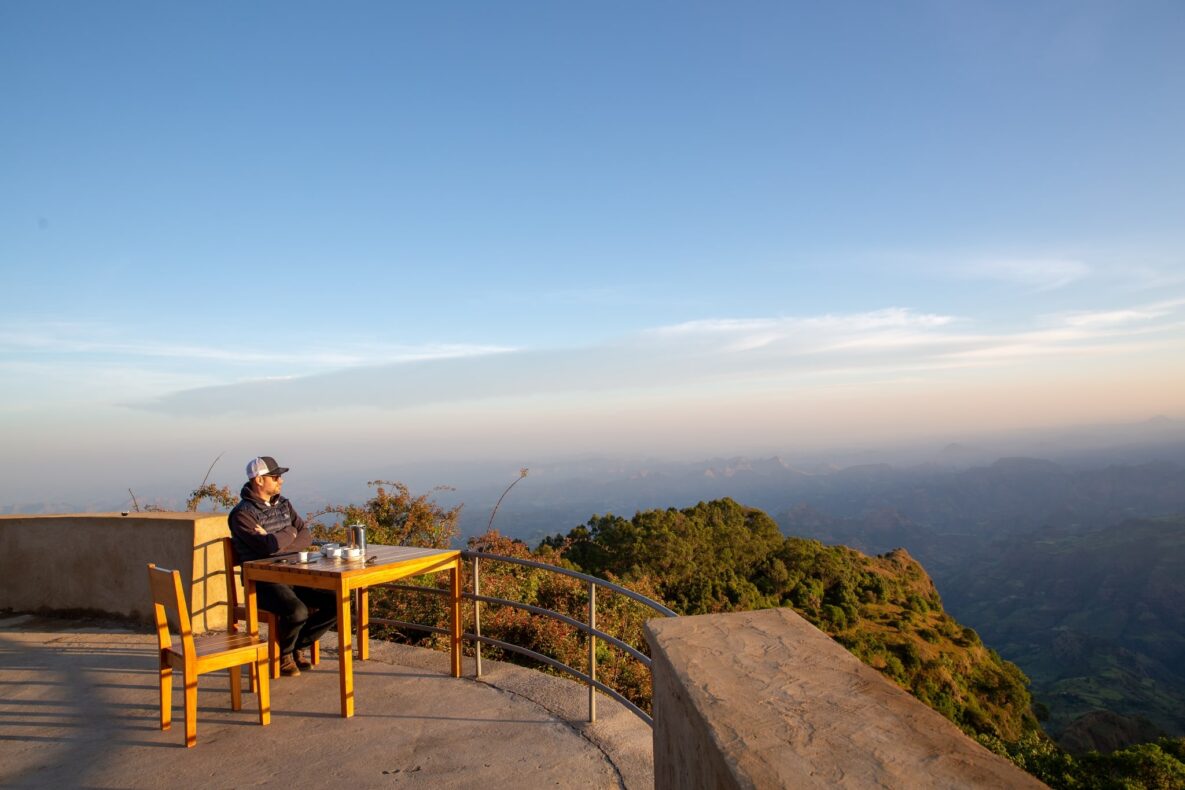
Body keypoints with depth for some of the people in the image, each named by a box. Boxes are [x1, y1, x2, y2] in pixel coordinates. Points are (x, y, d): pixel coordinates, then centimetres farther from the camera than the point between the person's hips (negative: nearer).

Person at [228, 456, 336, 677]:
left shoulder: (283, 504, 13)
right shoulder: (242, 514, -11)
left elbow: (306, 536, 6)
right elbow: (269, 545, -25)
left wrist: (279, 542, -12)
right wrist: (289, 533, -5)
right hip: (263, 581, -7)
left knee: (336, 602, -9)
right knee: (297, 611, -33)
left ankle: (298, 646, 11)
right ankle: (282, 655, 0)